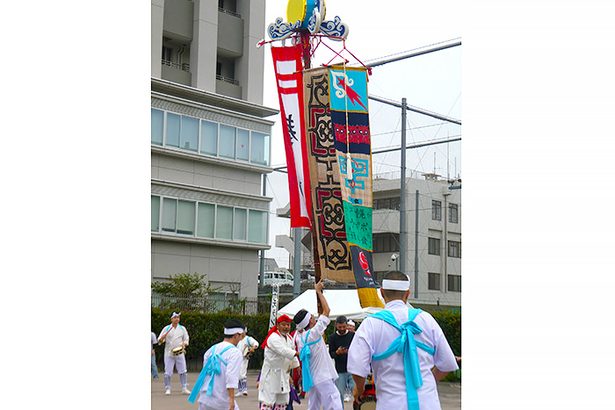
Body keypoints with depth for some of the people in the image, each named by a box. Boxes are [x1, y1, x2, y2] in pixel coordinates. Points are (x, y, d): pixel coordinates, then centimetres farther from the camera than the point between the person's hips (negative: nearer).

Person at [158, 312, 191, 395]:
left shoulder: (182, 328, 8)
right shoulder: (167, 328, 3)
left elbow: (186, 339, 12)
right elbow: (159, 340, 3)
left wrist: (184, 344, -10)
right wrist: (162, 338, -20)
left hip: (180, 353, 2)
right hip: (169, 353, -1)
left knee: (183, 371, -1)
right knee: (168, 372, -3)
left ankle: (184, 388, 6)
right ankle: (167, 389, 8)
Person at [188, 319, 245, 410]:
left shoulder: (211, 350, 11)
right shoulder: (235, 352, -8)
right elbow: (231, 376, -20)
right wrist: (231, 400, -23)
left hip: (205, 399, 5)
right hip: (222, 402, -5)